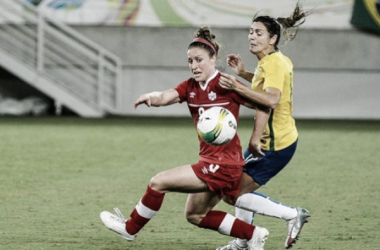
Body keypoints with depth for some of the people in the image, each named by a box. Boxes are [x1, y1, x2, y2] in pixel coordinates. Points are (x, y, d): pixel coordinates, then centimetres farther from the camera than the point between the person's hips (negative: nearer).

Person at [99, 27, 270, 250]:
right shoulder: (190, 87, 7)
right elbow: (166, 97, -12)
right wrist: (151, 97, -35)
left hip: (222, 164, -9)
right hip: (210, 162, 9)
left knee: (158, 182, -7)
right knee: (195, 215, 22)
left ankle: (130, 229, 15)